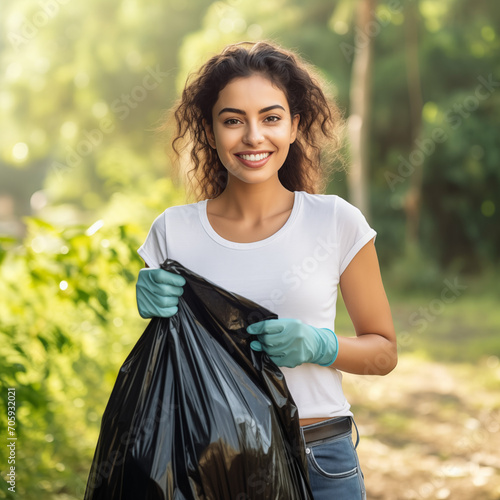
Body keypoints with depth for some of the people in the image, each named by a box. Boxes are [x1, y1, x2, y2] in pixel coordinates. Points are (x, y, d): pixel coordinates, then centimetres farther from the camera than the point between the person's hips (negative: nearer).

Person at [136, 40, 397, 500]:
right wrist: (155, 314, -13)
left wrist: (319, 345, -15)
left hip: (320, 461, 0)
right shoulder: (173, 231, -2)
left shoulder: (337, 222, -5)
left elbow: (384, 350, 3)